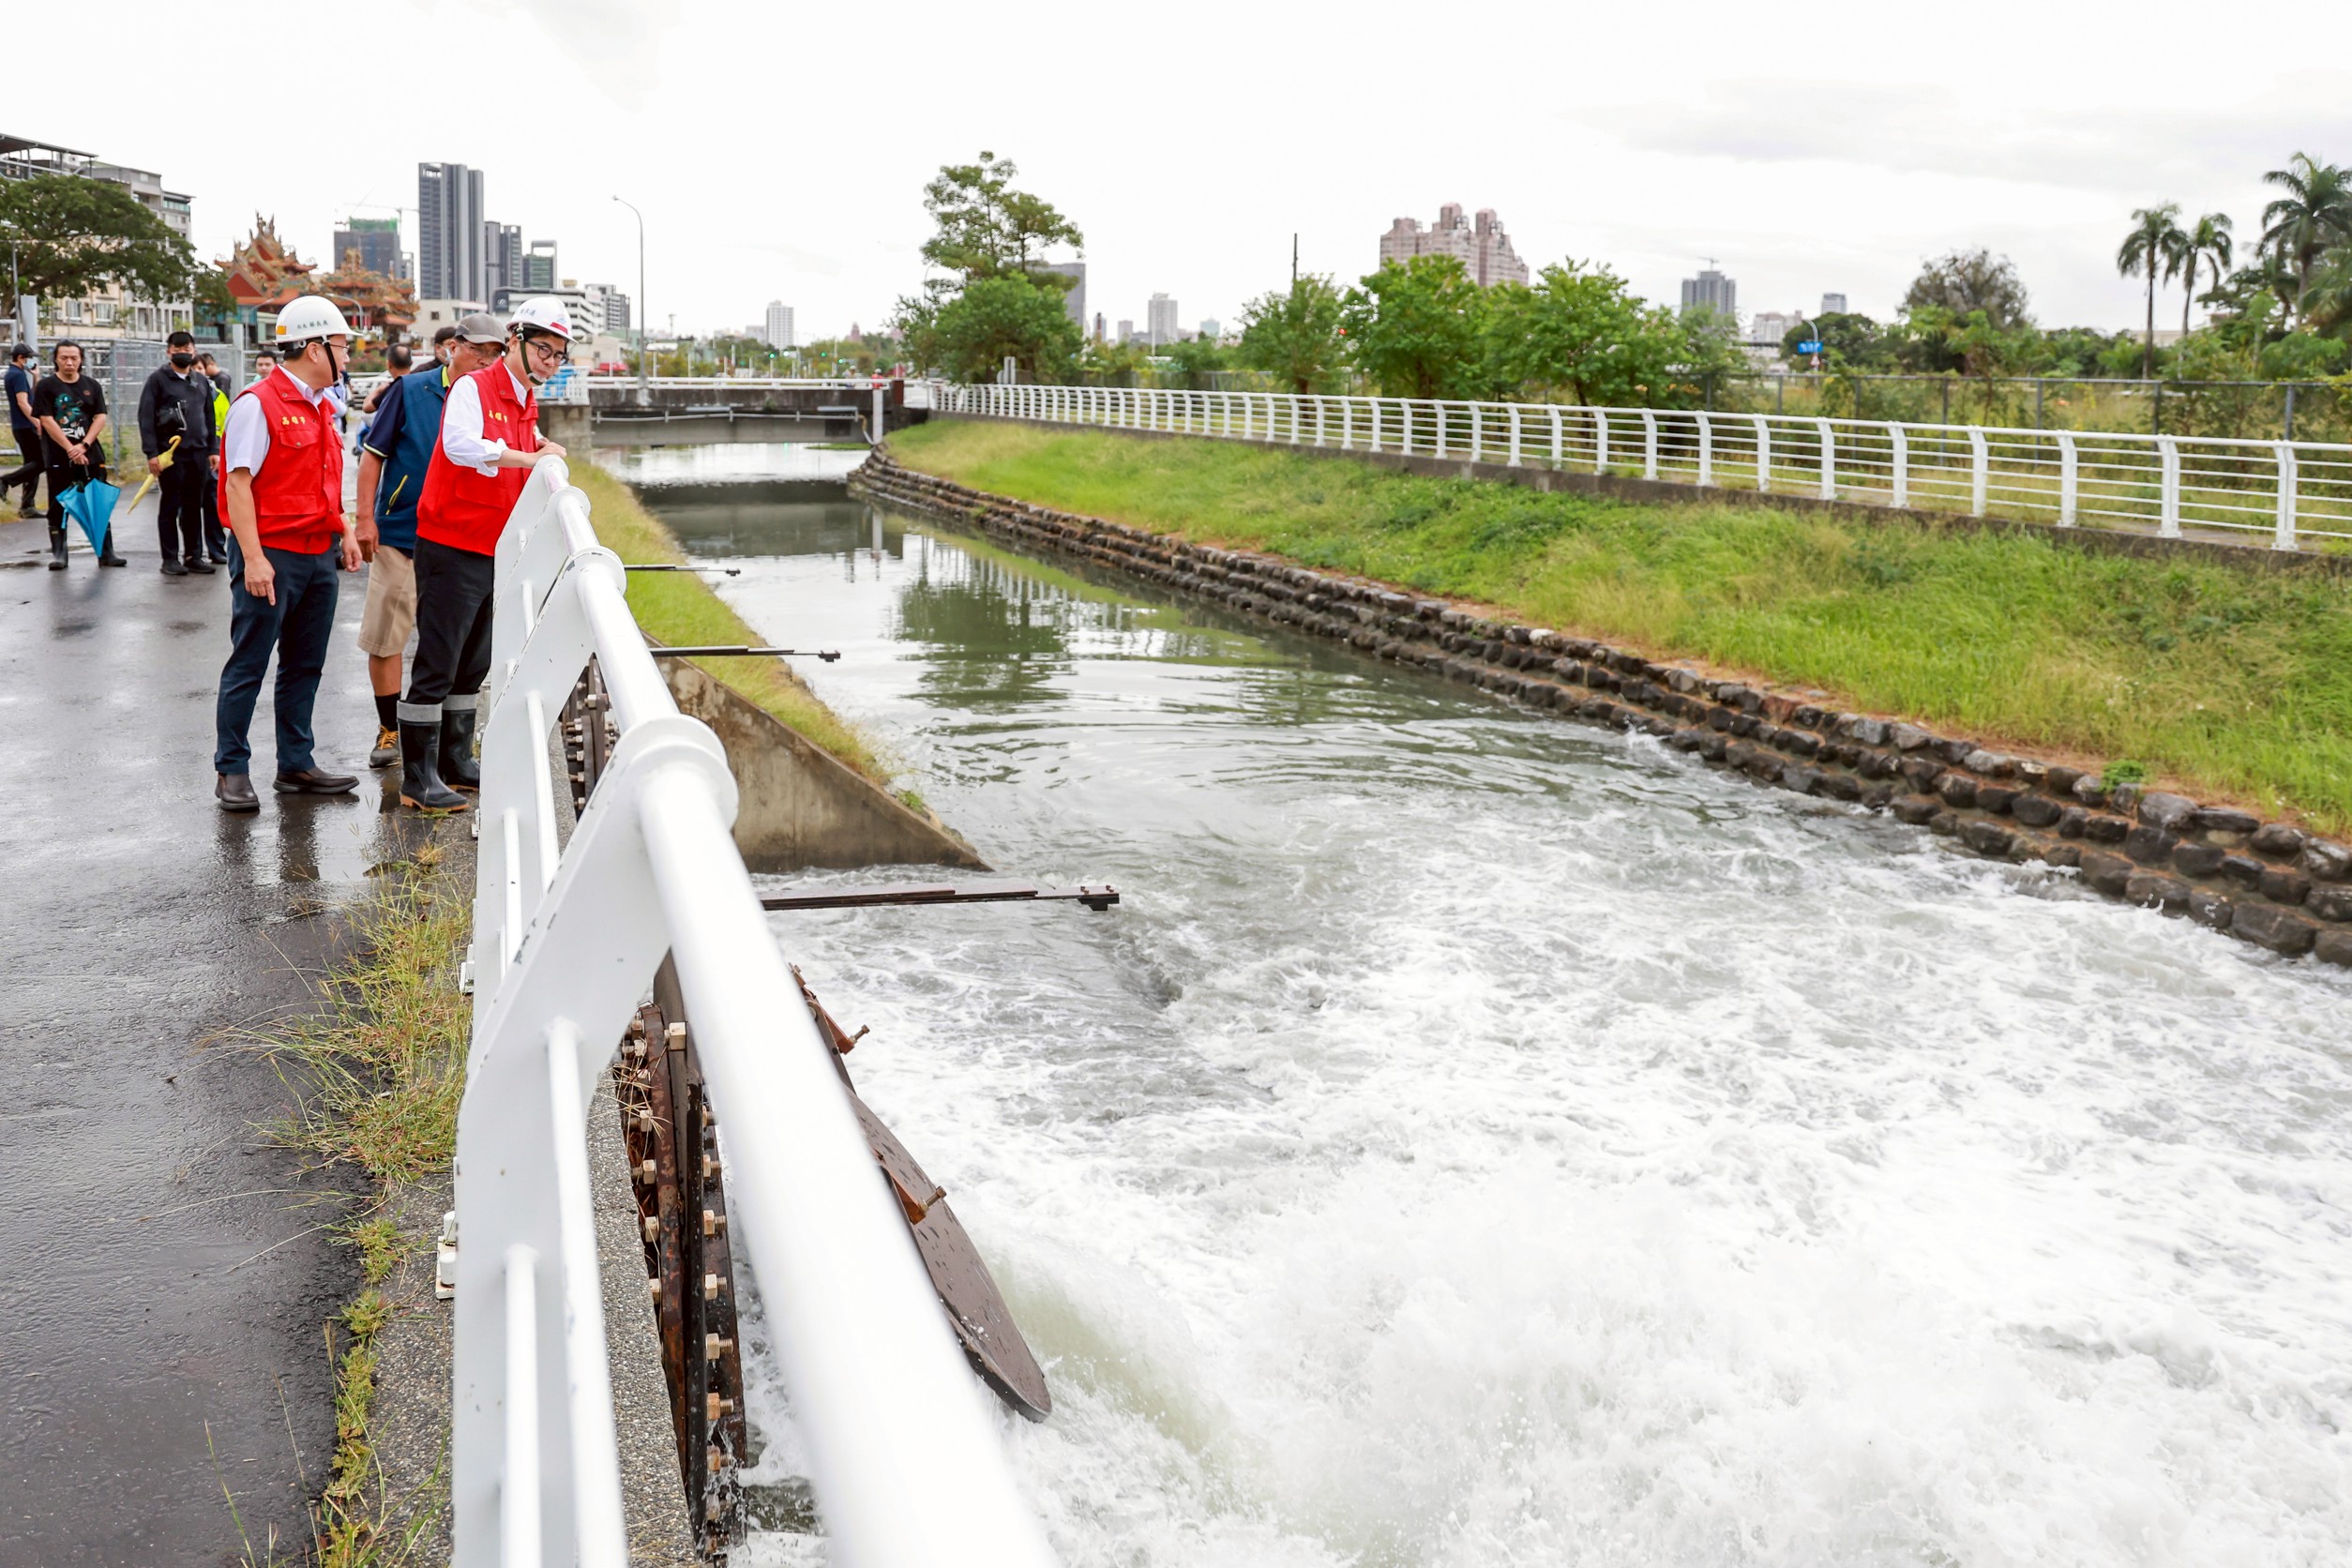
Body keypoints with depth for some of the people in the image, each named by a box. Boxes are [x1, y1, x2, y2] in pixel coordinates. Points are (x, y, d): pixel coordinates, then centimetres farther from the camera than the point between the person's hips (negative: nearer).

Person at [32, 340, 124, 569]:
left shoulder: (92, 386, 9)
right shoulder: (46, 386, -1)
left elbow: (100, 418, 2)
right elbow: (46, 421, -8)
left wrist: (83, 445, -11)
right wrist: (70, 449, -15)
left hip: (90, 455, 3)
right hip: (58, 456, -2)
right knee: (58, 507, 1)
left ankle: (106, 553, 7)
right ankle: (58, 554, 7)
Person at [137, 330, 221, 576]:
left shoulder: (201, 382, 15)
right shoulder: (158, 379, 0)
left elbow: (210, 418, 18)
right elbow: (146, 418, -5)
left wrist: (213, 450, 9)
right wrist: (151, 453, -12)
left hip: (198, 453, 4)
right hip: (170, 452, -4)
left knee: (194, 507, 8)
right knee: (170, 507, 1)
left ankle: (194, 555, 14)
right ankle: (170, 558, 5)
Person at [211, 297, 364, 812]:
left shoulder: (320, 407, 15)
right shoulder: (258, 404, -12)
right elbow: (237, 484, -16)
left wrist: (344, 530, 15)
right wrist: (253, 558, -21)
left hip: (319, 557, 8)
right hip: (272, 556, -8)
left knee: (304, 665, 13)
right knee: (248, 666, 0)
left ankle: (296, 764, 21)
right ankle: (231, 770, 8)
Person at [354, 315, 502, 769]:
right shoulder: (410, 391, -4)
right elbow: (373, 455, -2)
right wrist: (366, 519, -7)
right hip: (399, 534, -2)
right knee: (384, 638, 2)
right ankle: (390, 729, 17)